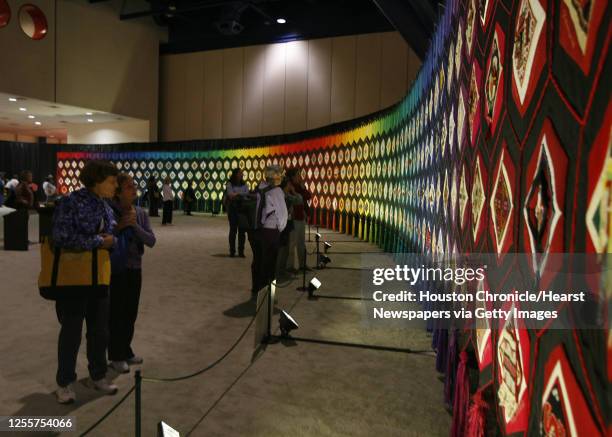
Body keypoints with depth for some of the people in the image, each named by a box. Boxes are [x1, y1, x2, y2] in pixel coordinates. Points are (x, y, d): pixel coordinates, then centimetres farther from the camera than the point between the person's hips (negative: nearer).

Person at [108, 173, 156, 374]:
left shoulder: (140, 213, 1)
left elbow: (151, 241, -5)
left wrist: (135, 225, -17)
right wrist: (119, 226, -22)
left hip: (135, 268, 5)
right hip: (115, 269, -5)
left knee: (131, 312, 13)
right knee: (116, 313, 2)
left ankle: (126, 350, 30)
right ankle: (116, 356, 18)